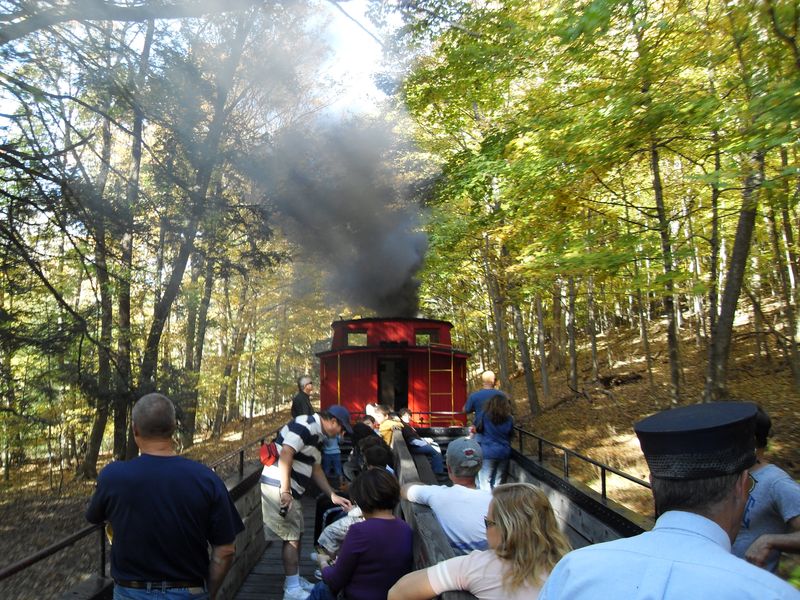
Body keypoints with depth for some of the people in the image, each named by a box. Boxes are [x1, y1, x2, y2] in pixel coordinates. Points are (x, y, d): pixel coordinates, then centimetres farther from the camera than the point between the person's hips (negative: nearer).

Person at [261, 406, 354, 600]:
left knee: (297, 534, 17)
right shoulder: (305, 426, -16)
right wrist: (285, 491, -26)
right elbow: (285, 455, -25)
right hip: (279, 487, -10)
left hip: (291, 490, 10)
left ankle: (295, 580, 30)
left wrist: (333, 496, 19)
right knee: (291, 537, -3)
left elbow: (316, 469, 22)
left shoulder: (317, 435, 15)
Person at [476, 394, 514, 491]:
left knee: (485, 482, 1)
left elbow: (478, 429, 2)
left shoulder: (485, 416, -8)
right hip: (504, 453, 3)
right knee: (498, 483, 10)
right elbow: (511, 434, 11)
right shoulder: (509, 419, 0)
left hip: (487, 453, -3)